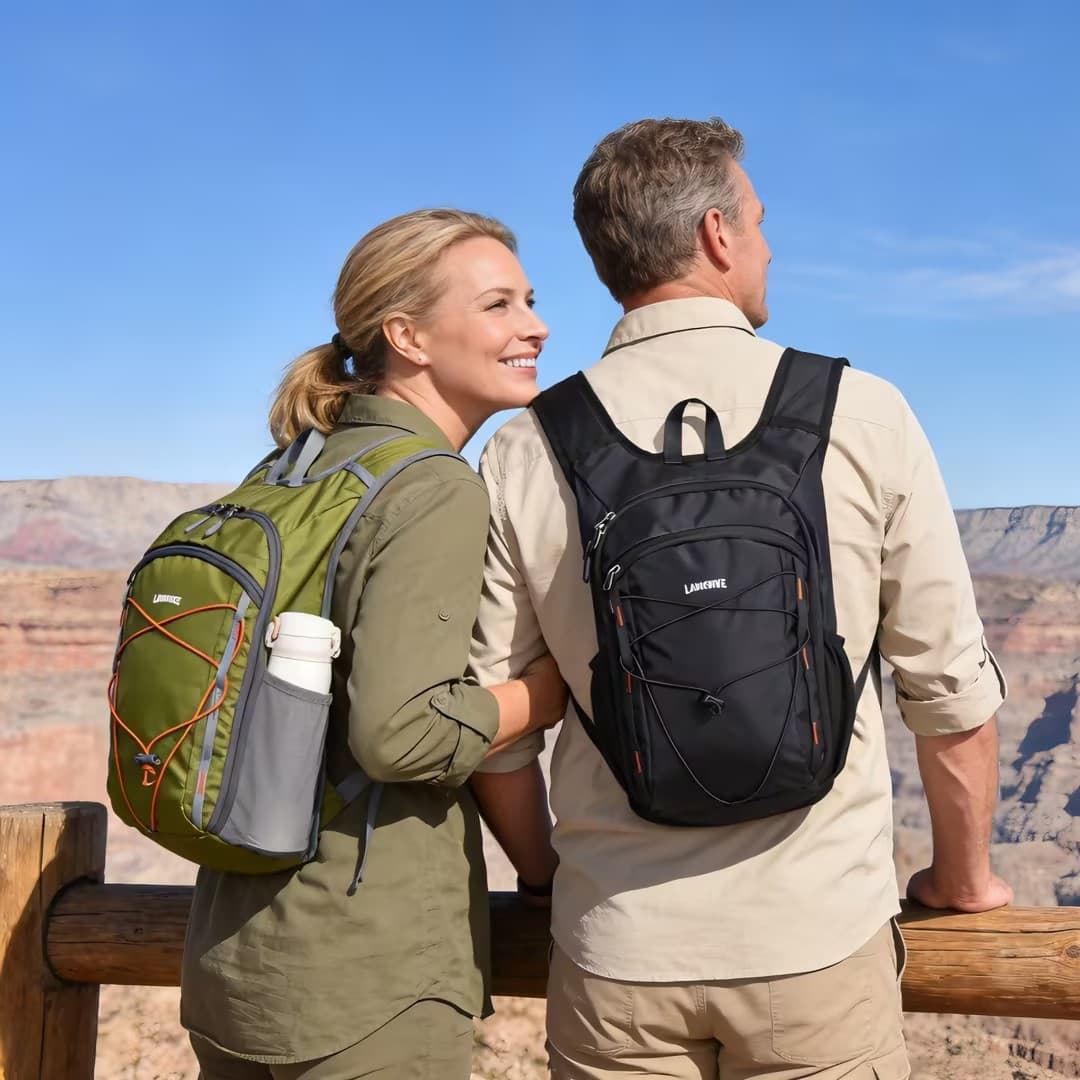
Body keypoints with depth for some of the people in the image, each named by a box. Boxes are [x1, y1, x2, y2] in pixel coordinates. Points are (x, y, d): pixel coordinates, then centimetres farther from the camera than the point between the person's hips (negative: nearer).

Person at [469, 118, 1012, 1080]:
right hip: (819, 938, -1)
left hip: (618, 948, 1)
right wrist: (965, 877, 13)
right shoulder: (860, 413, -9)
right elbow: (953, 691, -4)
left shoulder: (527, 451, -6)